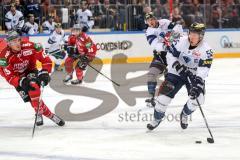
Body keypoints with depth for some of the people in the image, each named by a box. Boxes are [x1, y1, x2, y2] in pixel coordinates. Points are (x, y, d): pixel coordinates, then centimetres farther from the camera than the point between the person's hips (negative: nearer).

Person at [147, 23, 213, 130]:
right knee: (165, 94, -10)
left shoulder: (206, 50, -20)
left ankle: (184, 115, 11)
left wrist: (197, 84, -39)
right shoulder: (182, 41, -15)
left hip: (194, 75, -1)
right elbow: (170, 55, -8)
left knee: (197, 97, -19)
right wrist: (177, 66, -25)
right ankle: (157, 118, 12)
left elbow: (203, 70, -27)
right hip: (177, 72, 1)